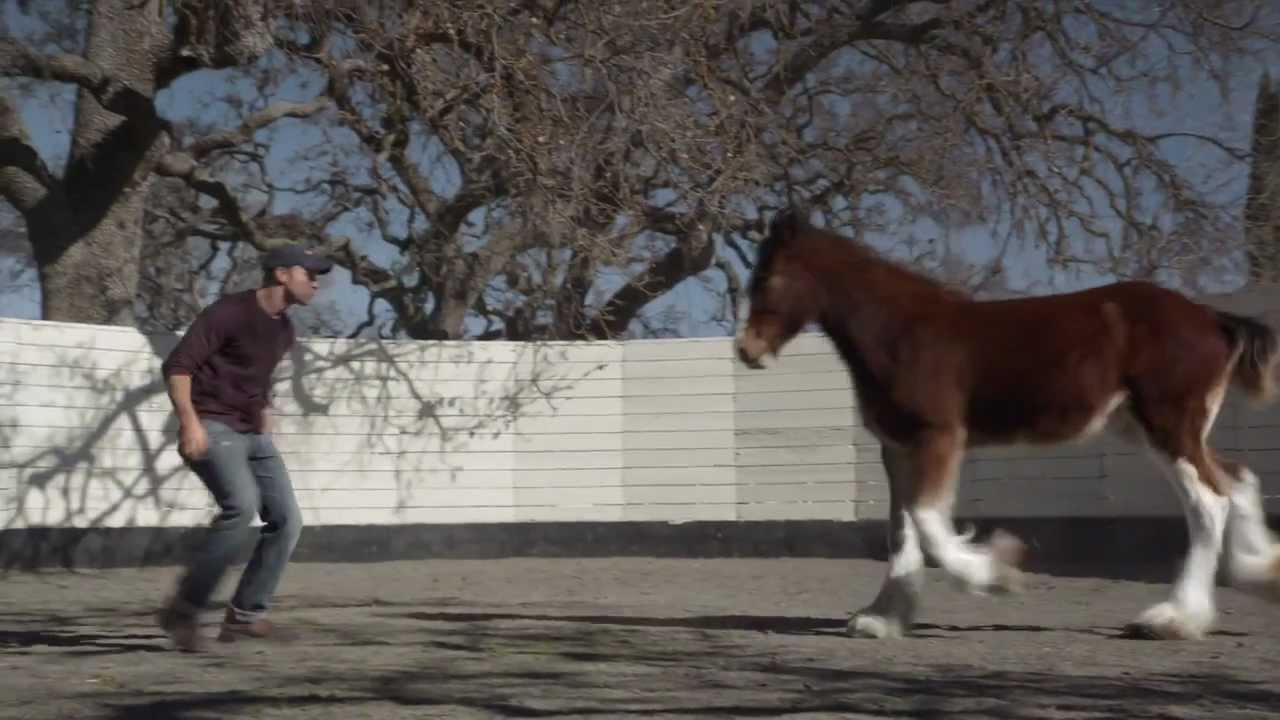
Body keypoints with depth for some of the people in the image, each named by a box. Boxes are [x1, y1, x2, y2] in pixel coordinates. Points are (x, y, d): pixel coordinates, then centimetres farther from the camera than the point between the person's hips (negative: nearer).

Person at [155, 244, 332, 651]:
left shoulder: (284, 331, 14)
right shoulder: (229, 312, -11)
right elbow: (177, 366, -17)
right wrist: (190, 421, -28)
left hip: (254, 435, 9)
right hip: (212, 429, -8)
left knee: (287, 520, -3)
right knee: (242, 505, -28)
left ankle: (245, 615, 3)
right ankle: (183, 609, -19)